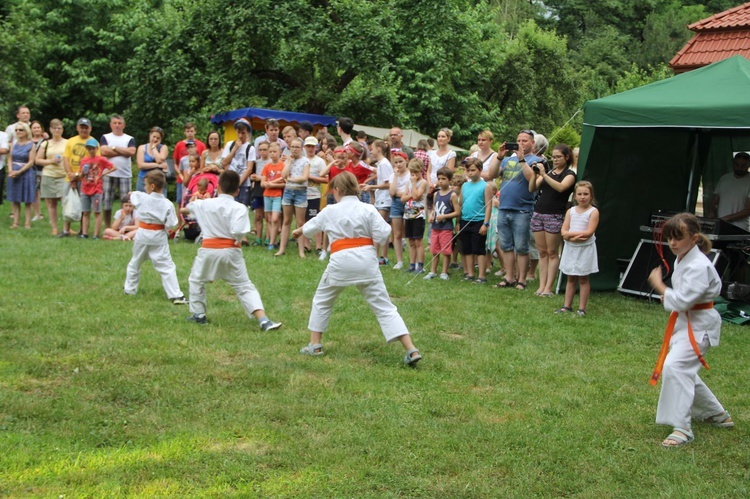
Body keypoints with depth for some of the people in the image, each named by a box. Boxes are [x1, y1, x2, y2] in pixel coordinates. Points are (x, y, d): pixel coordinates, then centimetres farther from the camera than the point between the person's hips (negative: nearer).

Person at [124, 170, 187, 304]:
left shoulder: (142, 198, -9)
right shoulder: (167, 204, -13)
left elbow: (132, 195, 13)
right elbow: (171, 225, -16)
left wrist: (133, 194, 36)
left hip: (142, 235, 2)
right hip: (159, 237, -2)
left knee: (135, 262, 23)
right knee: (166, 266, -2)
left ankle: (130, 289, 37)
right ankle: (175, 295, -10)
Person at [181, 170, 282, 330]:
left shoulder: (205, 204, 3)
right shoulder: (239, 208, -11)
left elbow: (189, 208, 26)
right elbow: (238, 232, -24)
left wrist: (183, 210, 51)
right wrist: (241, 238, 1)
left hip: (209, 250, 1)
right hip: (231, 251, -1)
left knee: (196, 281, 27)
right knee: (244, 286, 4)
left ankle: (199, 315, 33)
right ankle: (264, 320, -7)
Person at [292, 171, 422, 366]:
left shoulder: (330, 211, 5)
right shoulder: (368, 209, 1)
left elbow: (310, 227, 24)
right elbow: (383, 236, -7)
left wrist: (298, 231, 46)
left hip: (341, 262, -1)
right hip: (367, 261, 1)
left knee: (322, 301, 24)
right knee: (384, 307, 2)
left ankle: (315, 345, 28)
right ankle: (411, 350, -7)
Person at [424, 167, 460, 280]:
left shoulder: (452, 195, -9)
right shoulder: (436, 194, 9)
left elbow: (457, 212, -11)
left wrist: (444, 216, -18)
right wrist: (432, 215, -1)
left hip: (446, 227, -6)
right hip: (435, 227, 6)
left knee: (446, 251, 1)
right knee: (434, 251, 12)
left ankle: (444, 272, 11)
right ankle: (433, 271, 21)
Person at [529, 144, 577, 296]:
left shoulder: (569, 174, 0)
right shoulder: (548, 172, 16)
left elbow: (561, 187, -20)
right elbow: (532, 189, 10)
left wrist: (544, 174, -21)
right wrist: (535, 174, -6)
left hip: (555, 216, -5)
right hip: (538, 213, 5)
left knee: (552, 252, -3)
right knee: (542, 252, 6)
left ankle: (548, 288, -3)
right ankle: (541, 286, 6)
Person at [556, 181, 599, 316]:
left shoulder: (593, 212, -7)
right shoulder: (571, 211, 6)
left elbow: (589, 232, -18)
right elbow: (564, 232, -1)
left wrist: (570, 233, -16)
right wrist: (574, 237, -21)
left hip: (585, 249, -4)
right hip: (571, 248, 4)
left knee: (583, 279, 3)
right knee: (571, 278, 11)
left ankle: (582, 308, 7)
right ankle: (567, 306, 16)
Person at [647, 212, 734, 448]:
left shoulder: (699, 266, -24)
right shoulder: (682, 260, 6)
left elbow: (682, 300, -30)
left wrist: (659, 286, -18)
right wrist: (668, 294, 6)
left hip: (700, 325, -10)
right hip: (684, 322, 11)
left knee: (674, 366, -24)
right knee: (684, 370, 20)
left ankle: (681, 427, -20)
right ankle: (717, 414, 40)